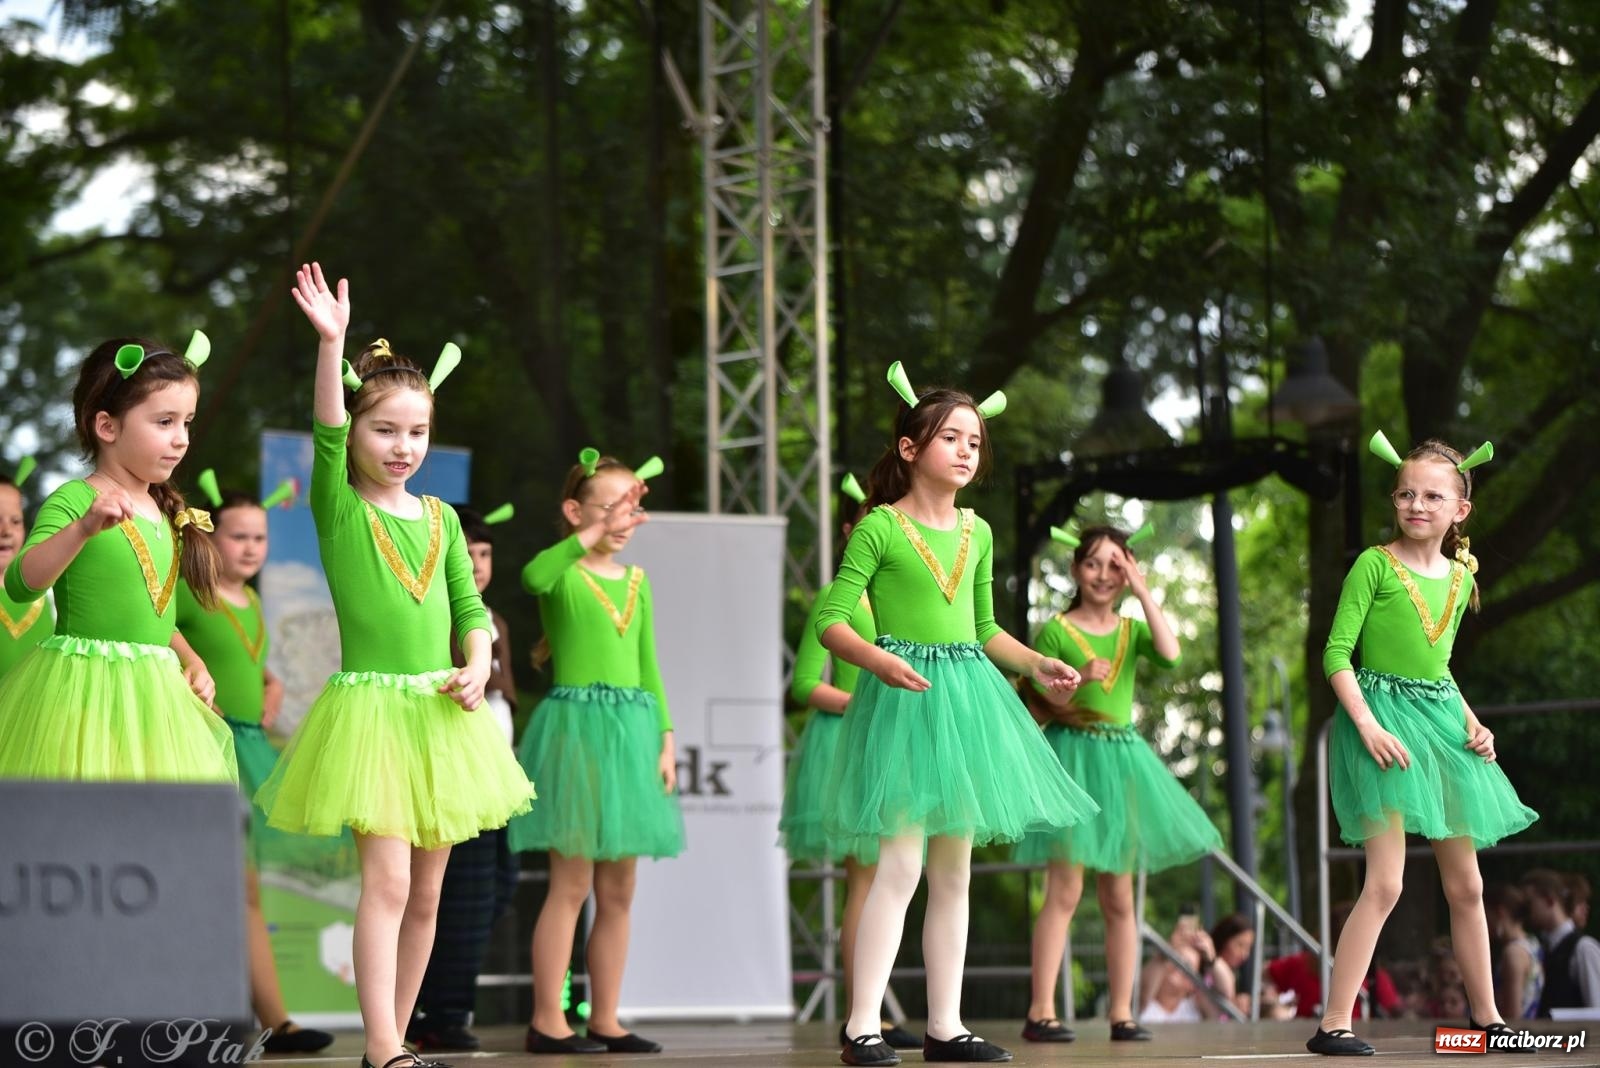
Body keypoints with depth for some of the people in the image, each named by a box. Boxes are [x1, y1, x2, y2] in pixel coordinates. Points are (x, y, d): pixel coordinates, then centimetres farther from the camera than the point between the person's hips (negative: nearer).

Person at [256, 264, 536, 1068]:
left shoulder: (440, 517, 12)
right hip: (370, 708, -5)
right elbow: (326, 431, -18)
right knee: (387, 879, -15)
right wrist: (331, 342, -31)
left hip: (439, 714, 5)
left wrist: (477, 667, -6)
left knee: (426, 892, 8)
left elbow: (469, 605, 13)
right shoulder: (339, 508, -2)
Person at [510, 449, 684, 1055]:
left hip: (630, 733, 7)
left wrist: (666, 737, 10)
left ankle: (605, 1019, 14)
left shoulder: (637, 581, 16)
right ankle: (547, 1022, -3)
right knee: (572, 884, -7)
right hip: (576, 727, -7)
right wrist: (592, 533, -34)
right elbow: (534, 576, -30)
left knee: (618, 891, 8)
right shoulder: (564, 572, -4)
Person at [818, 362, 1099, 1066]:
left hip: (967, 698, 7)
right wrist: (878, 659, -25)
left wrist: (1037, 663, 11)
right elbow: (831, 620, -9)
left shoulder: (977, 533, 14)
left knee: (954, 871, 8)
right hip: (904, 694, -7)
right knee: (902, 864, -14)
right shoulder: (881, 527, -6)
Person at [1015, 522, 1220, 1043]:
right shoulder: (1056, 630, -1)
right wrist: (1078, 680, -22)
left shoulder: (1132, 630, 11)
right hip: (1072, 754, -5)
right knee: (1065, 890, -11)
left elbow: (1170, 652, -11)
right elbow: (1040, 703, -5)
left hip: (1122, 759, 5)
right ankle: (1040, 1012, -11)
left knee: (1119, 897, 6)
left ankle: (1121, 1013, 10)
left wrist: (1143, 589, -9)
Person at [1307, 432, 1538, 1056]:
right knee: (1386, 881, -16)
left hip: (1441, 722, 7)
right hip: (1384, 716, -7)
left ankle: (1487, 1017, 24)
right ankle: (1333, 1024, -14)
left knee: (1466, 884, 12)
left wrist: (1472, 723, 6)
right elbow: (1337, 653, -11)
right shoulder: (1375, 565, -7)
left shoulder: (1462, 577, 12)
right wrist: (1368, 725, -21)